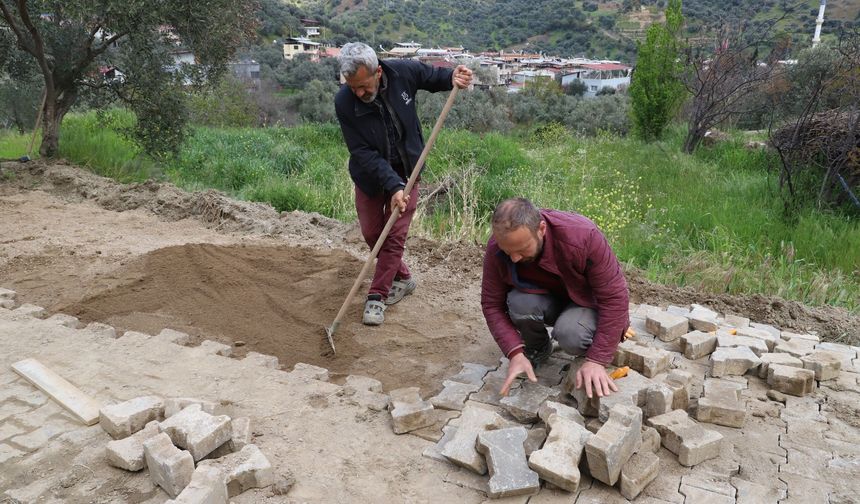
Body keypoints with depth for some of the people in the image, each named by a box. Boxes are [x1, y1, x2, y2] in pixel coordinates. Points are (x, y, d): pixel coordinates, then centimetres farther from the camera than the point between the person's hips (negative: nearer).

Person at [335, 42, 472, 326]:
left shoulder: (403, 72, -20)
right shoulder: (344, 102, -24)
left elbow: (433, 76, 3)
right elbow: (363, 153, -24)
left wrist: (452, 78, -20)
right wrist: (392, 186, -33)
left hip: (405, 170, 0)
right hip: (370, 175, 1)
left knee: (395, 235, -3)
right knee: (371, 233, 9)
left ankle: (377, 296, 7)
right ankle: (403, 278, 32)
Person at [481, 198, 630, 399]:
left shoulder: (583, 237, -34)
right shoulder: (496, 249, -25)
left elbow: (614, 297, -29)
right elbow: (492, 304, -15)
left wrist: (597, 361, -32)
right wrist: (516, 353, -28)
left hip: (587, 300, -2)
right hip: (544, 298, 3)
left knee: (570, 336, -34)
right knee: (519, 303, -31)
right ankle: (538, 348, 2)